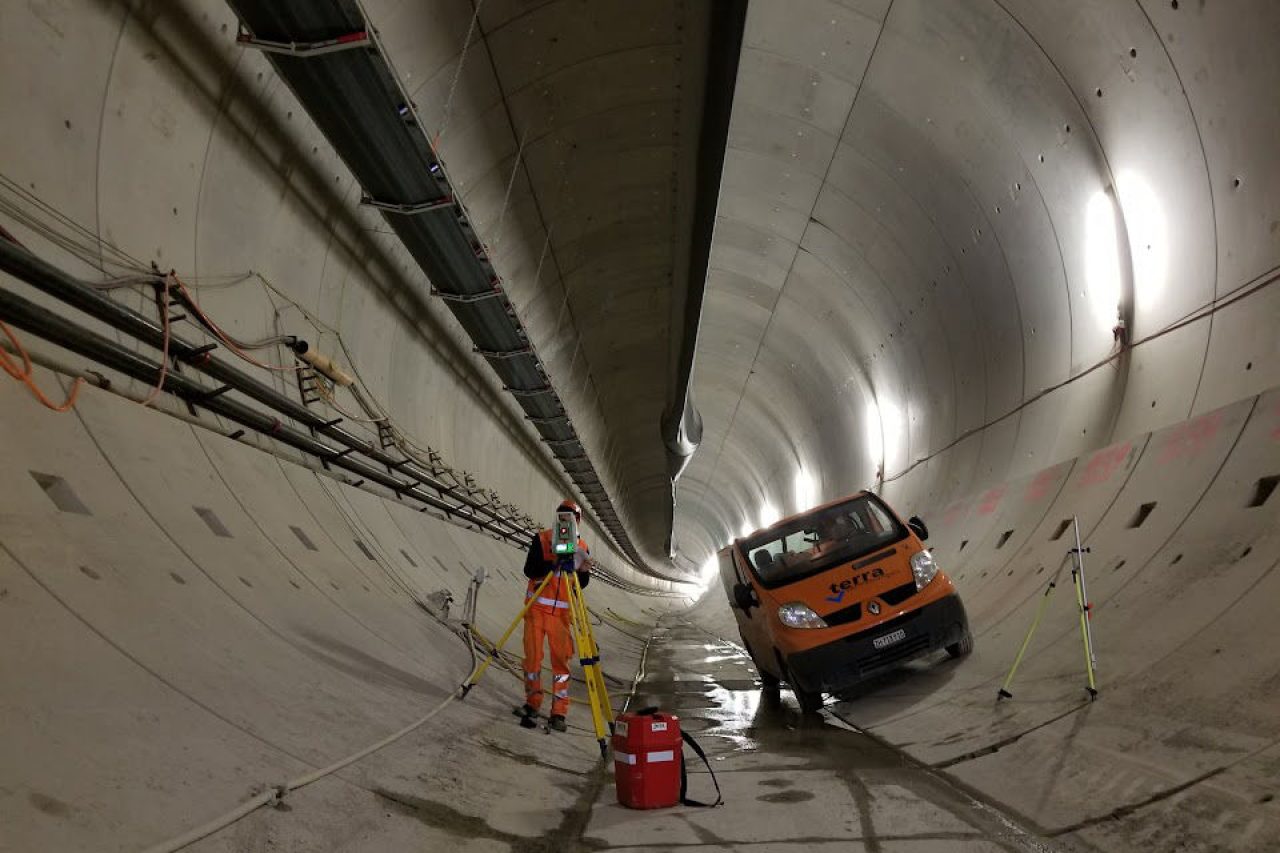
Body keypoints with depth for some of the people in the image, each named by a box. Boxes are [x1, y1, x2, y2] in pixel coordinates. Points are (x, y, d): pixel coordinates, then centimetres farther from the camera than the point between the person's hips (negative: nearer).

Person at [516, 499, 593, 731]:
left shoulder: (581, 548, 4)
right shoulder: (541, 539, -2)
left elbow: (581, 584, 5)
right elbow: (529, 570, -10)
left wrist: (583, 571, -16)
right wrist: (552, 565, -25)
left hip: (561, 612, 1)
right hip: (536, 607, -1)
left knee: (561, 660, -1)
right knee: (533, 657, 6)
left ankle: (559, 712, 7)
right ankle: (532, 703, 24)